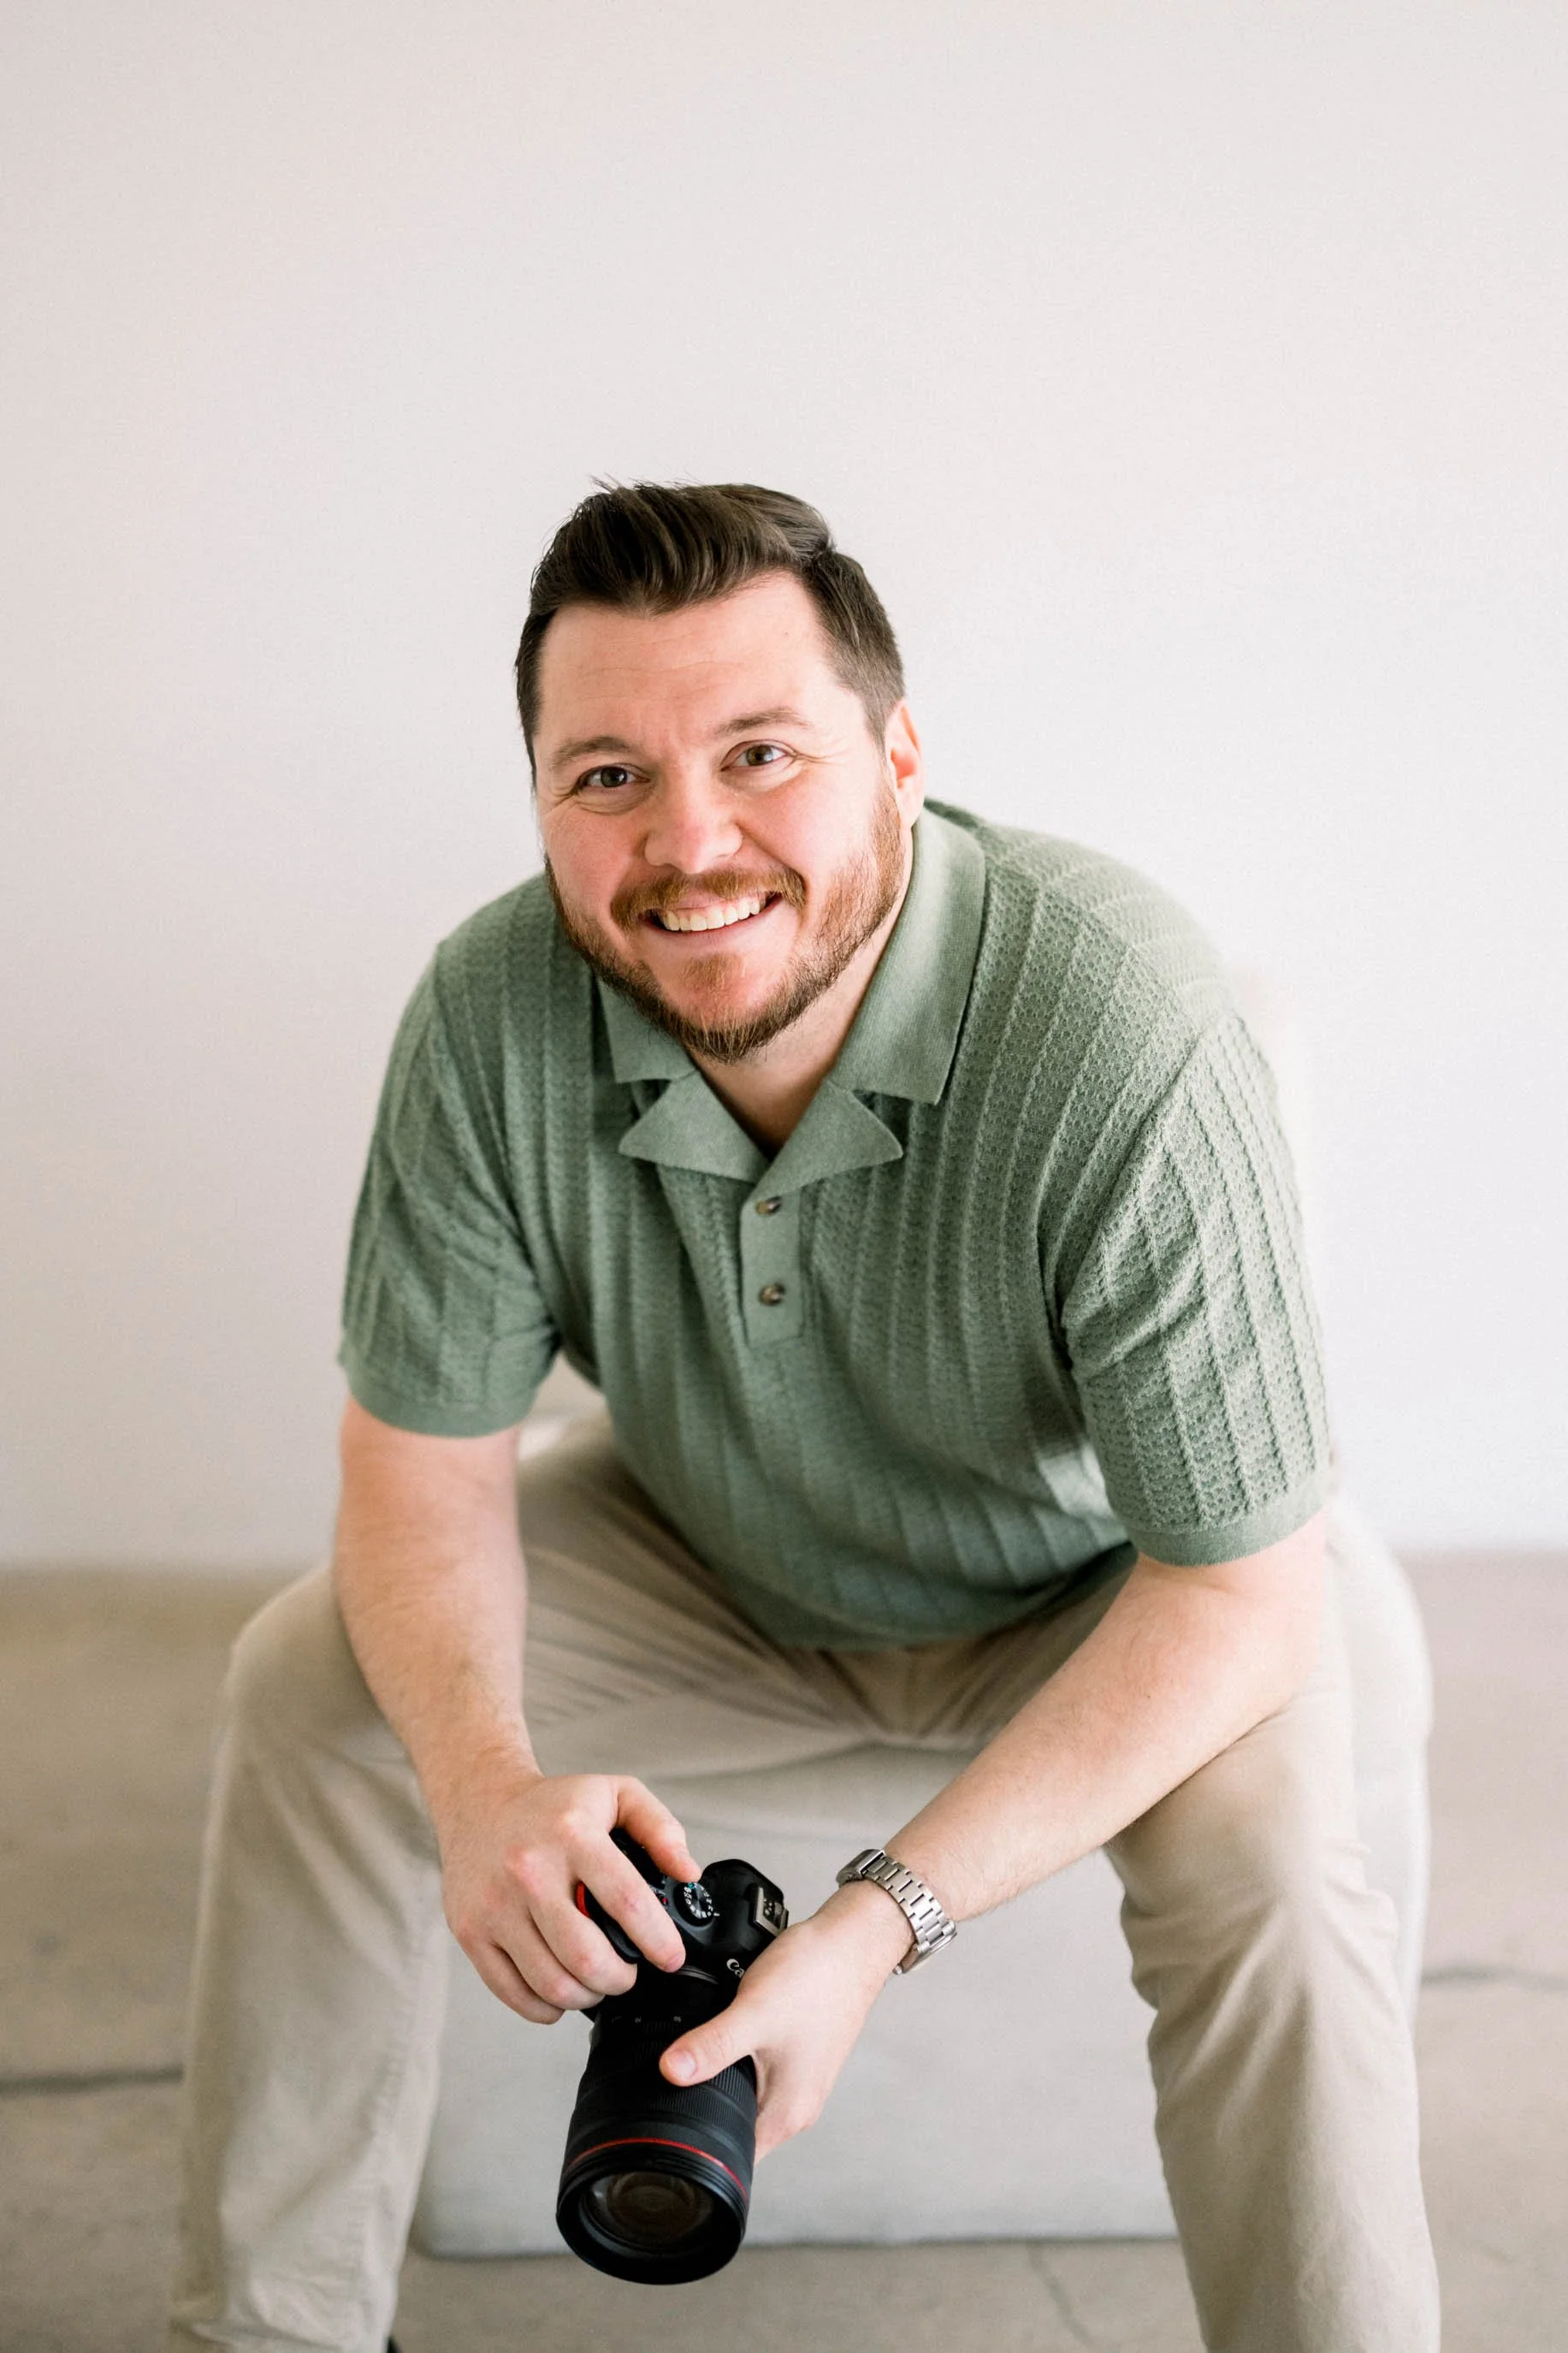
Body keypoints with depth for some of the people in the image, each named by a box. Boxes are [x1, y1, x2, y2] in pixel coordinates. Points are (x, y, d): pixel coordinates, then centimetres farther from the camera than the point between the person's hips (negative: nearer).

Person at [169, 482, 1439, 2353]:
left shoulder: (1127, 1039, -36)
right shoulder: (493, 1011, -23)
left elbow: (1244, 1587, -30)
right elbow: (425, 1457, -13)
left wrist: (889, 1916, -38)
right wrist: (486, 1778, -34)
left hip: (1088, 1579, -3)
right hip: (712, 1546, 4)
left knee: (1271, 1861, -31)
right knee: (310, 1686, -11)